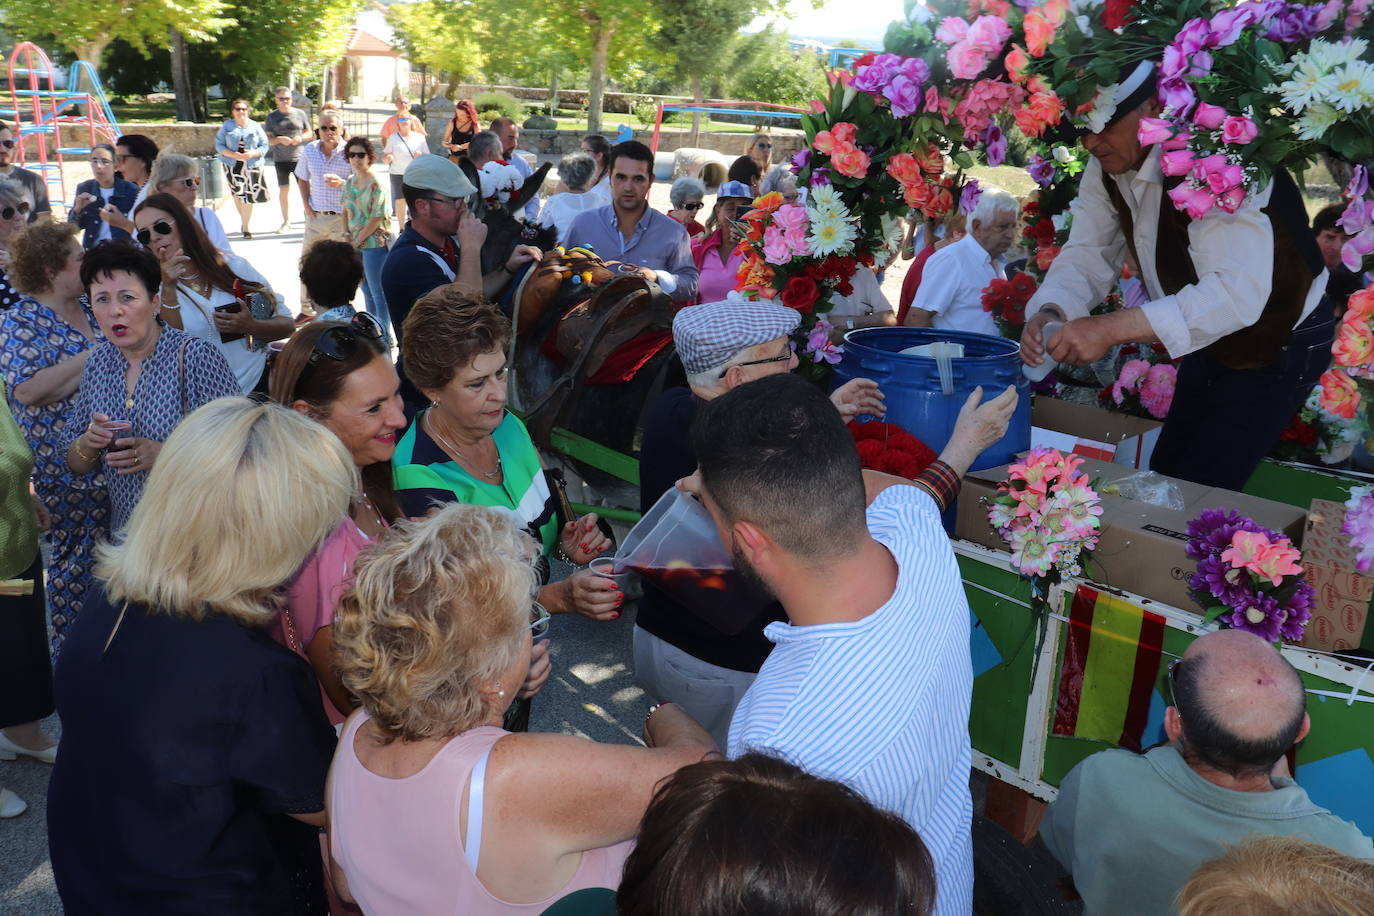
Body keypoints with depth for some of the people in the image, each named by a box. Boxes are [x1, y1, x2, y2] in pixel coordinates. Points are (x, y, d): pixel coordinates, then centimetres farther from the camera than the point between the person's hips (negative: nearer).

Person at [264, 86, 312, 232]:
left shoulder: (300, 113, 4)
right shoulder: (271, 116, 4)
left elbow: (309, 133, 10)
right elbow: (268, 139, 3)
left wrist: (301, 138, -11)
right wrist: (280, 139, -17)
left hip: (299, 157, -1)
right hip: (280, 159, 1)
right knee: (283, 189, 5)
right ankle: (286, 221, 16)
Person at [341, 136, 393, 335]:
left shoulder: (376, 184, -13)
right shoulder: (350, 182, 10)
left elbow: (377, 218, -16)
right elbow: (346, 210, 16)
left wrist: (357, 241, -13)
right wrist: (347, 235, 0)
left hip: (375, 243, -8)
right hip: (355, 244, 8)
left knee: (378, 292, -5)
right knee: (366, 291, 15)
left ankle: (385, 337, 1)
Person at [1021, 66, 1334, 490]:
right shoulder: (1107, 167, -7)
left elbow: (1240, 290, -42)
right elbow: (1086, 256, -8)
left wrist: (1112, 328, -50)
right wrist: (1048, 314, -30)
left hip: (1278, 342, -8)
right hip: (1208, 340, 8)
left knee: (1199, 489, -10)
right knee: (1163, 475, 17)